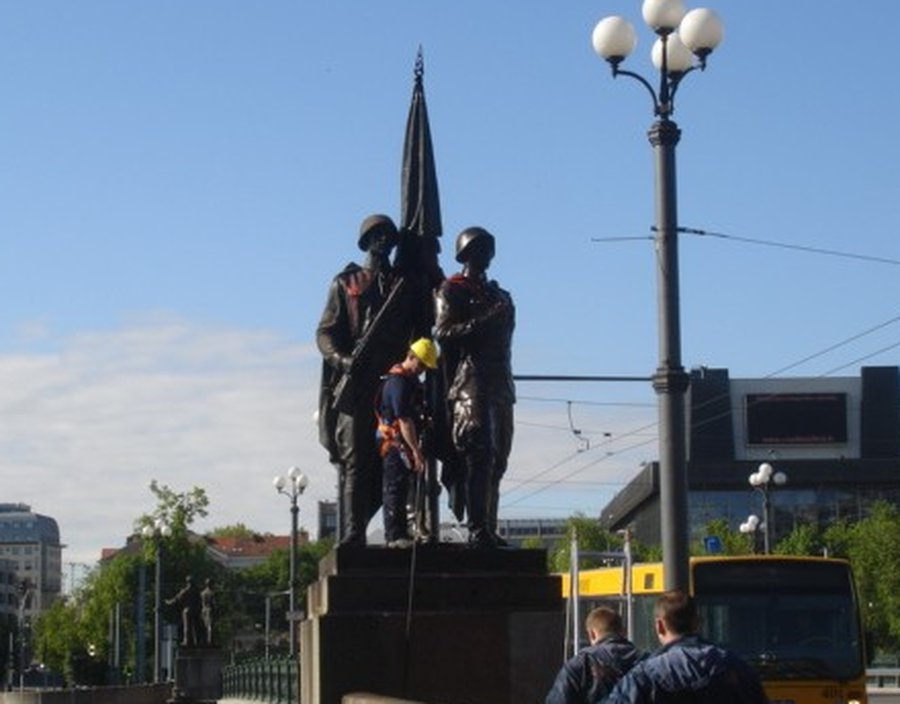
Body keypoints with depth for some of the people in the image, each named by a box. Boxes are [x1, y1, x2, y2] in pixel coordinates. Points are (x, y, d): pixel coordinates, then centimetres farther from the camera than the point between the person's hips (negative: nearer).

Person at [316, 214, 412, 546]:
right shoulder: (345, 283, 12)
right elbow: (324, 333, 5)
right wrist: (341, 359, -14)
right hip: (354, 386, -3)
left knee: (389, 463, -1)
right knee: (354, 462, -9)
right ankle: (351, 537, -11)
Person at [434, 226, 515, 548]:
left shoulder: (499, 295, 25)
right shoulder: (450, 291, 1)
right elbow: (443, 332, -13)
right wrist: (484, 321, -20)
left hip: (500, 386, 8)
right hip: (470, 385, -8)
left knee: (496, 460, 5)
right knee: (479, 455, -16)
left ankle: (488, 530, 8)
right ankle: (478, 530, -19)